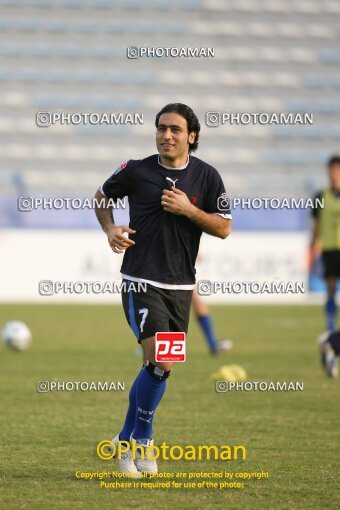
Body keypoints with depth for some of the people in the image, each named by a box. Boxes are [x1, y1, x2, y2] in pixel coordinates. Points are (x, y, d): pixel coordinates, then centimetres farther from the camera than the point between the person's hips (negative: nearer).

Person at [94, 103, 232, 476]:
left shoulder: (207, 177, 1)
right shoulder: (136, 171, -3)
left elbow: (224, 228, 2)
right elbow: (102, 196, 14)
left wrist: (189, 209, -13)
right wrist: (110, 229, -3)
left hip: (181, 285, 4)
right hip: (141, 280, -4)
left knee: (160, 367, 8)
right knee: (159, 362, -16)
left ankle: (128, 438, 25)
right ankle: (142, 439, 2)